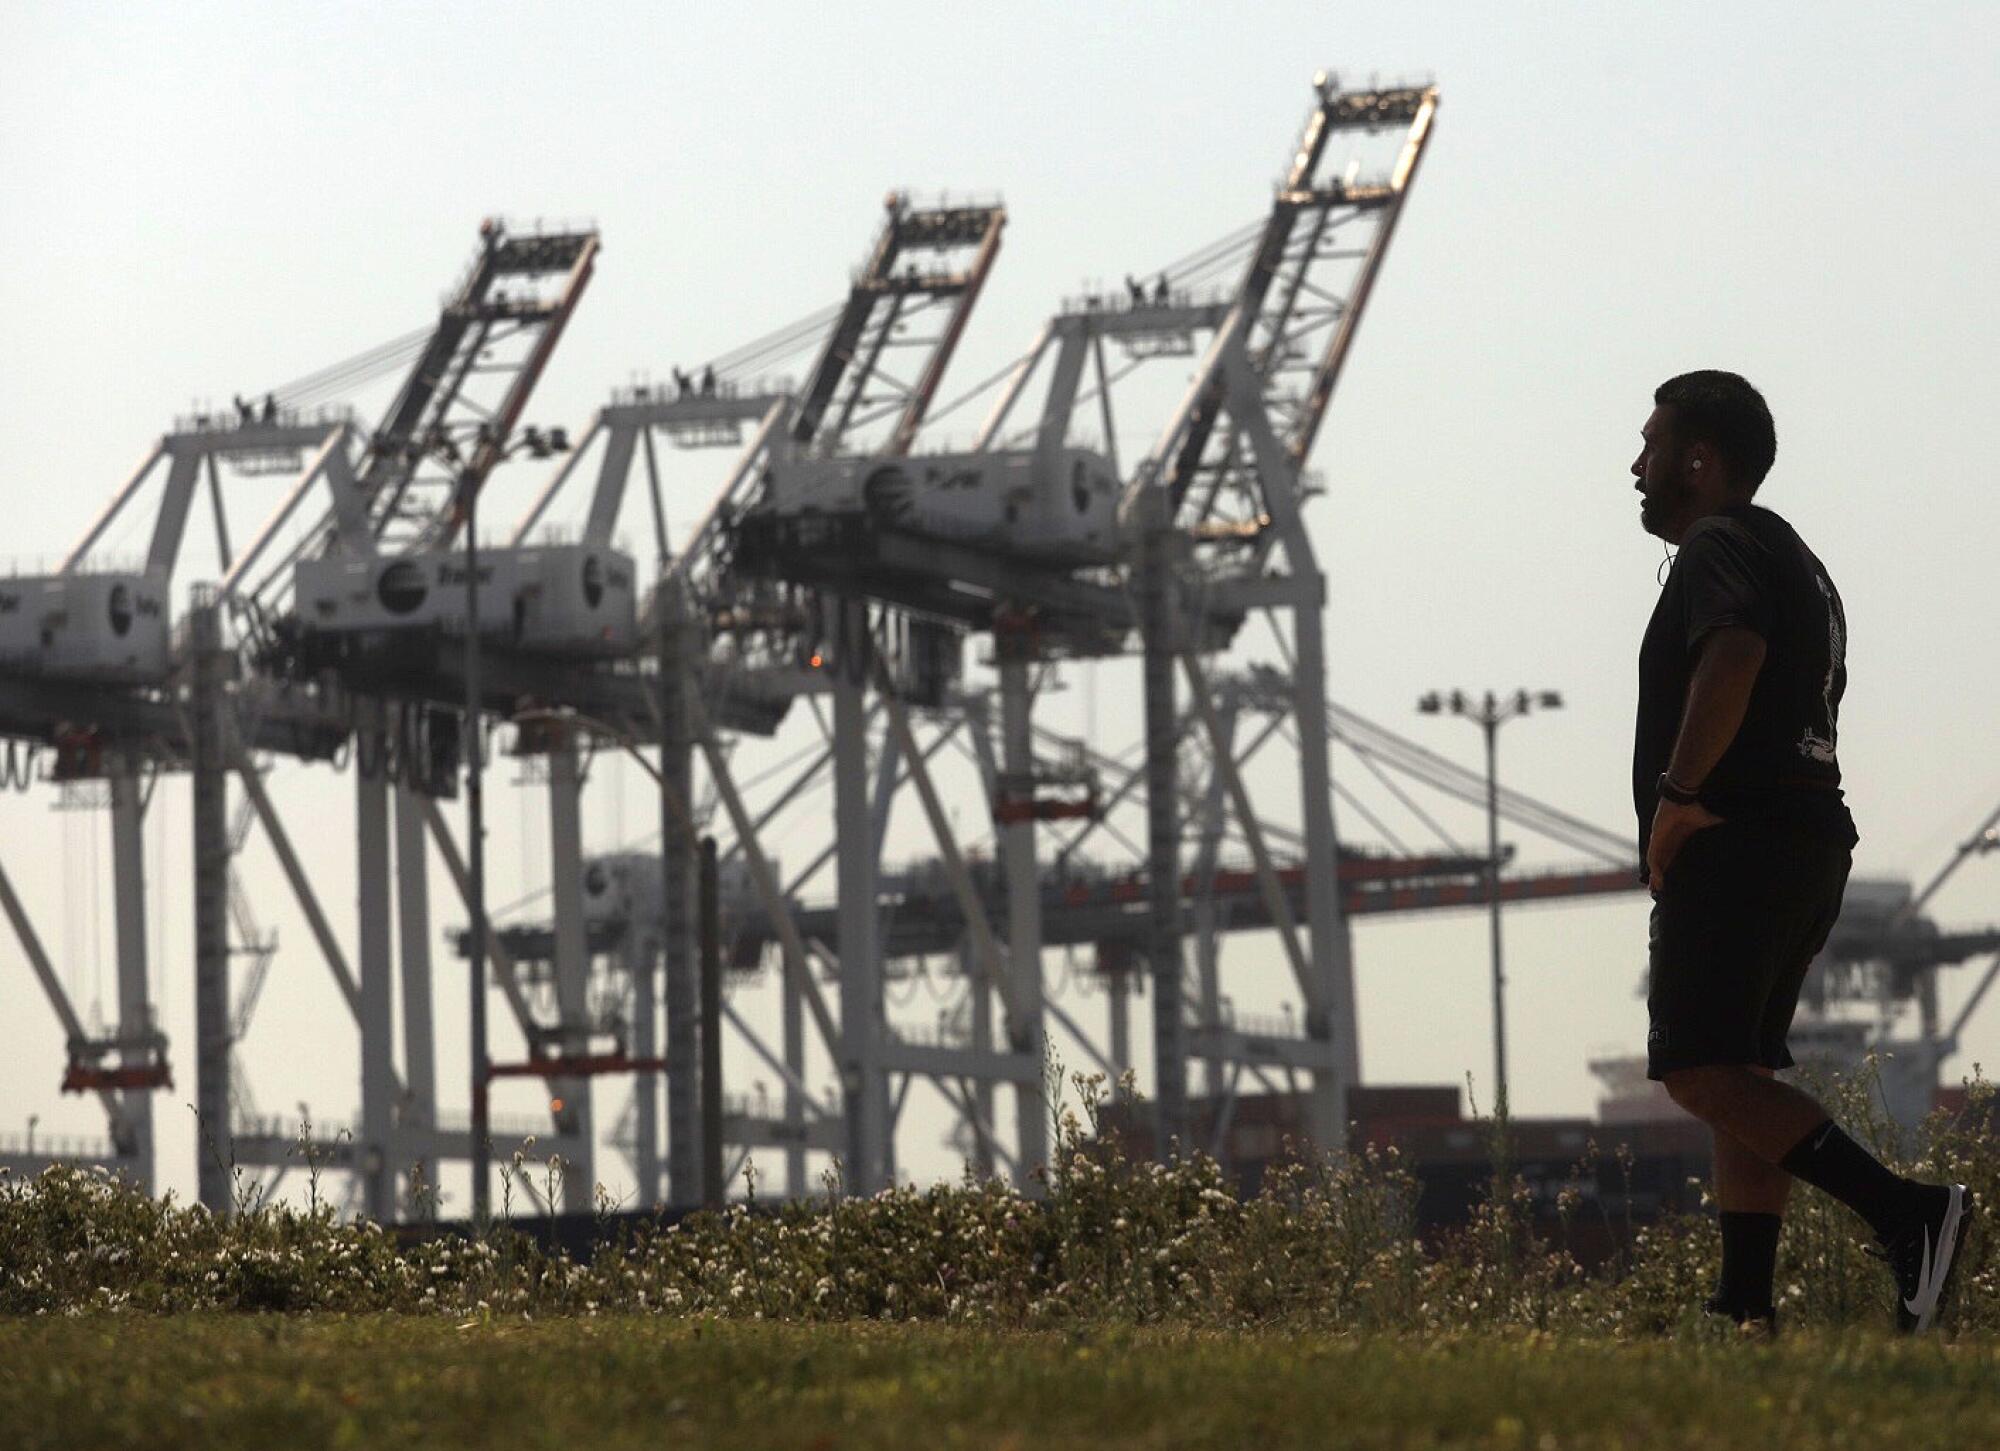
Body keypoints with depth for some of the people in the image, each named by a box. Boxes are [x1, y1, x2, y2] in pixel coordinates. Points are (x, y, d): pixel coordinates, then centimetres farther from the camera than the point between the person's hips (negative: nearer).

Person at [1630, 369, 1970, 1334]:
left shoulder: (1719, 546, -7)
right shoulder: (1797, 560, 26)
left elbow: (1732, 652, -26)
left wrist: (1677, 794, -24)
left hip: (1731, 846, -11)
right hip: (1811, 842, 11)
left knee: (1699, 1071, -17)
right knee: (1739, 1077, 11)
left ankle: (1905, 1211, -29)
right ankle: (1746, 1307, 5)